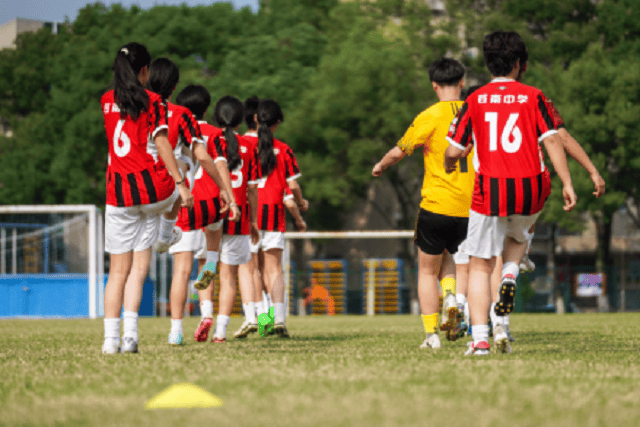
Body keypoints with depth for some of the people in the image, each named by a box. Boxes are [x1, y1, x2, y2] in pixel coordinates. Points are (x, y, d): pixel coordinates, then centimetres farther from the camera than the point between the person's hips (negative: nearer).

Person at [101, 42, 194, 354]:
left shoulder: (107, 101, 10)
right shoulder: (152, 101, -4)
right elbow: (161, 143, -12)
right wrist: (179, 182, -12)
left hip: (118, 194, 4)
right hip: (152, 189, -4)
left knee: (119, 270, 7)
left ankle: (111, 338, -2)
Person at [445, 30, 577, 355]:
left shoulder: (474, 101, 4)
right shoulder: (533, 97, 3)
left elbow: (454, 151, 3)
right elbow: (553, 140, -7)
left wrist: (449, 168, 26)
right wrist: (567, 184, -7)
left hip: (489, 191, -1)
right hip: (530, 190, 1)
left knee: (480, 266, 8)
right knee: (517, 237, 34)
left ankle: (480, 339, -4)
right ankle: (510, 277, 3)